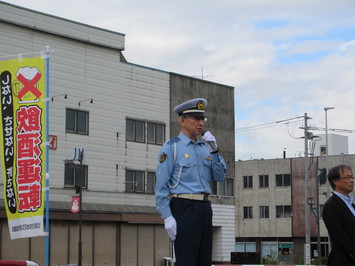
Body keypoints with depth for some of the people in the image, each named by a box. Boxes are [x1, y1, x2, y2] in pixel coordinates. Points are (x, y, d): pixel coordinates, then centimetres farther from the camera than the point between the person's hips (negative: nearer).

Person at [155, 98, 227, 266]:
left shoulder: (204, 148, 16)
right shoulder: (171, 148, -4)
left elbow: (219, 177, 9)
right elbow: (161, 186, -9)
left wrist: (214, 150, -3)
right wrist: (167, 217, -16)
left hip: (205, 208, 7)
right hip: (184, 208, -7)